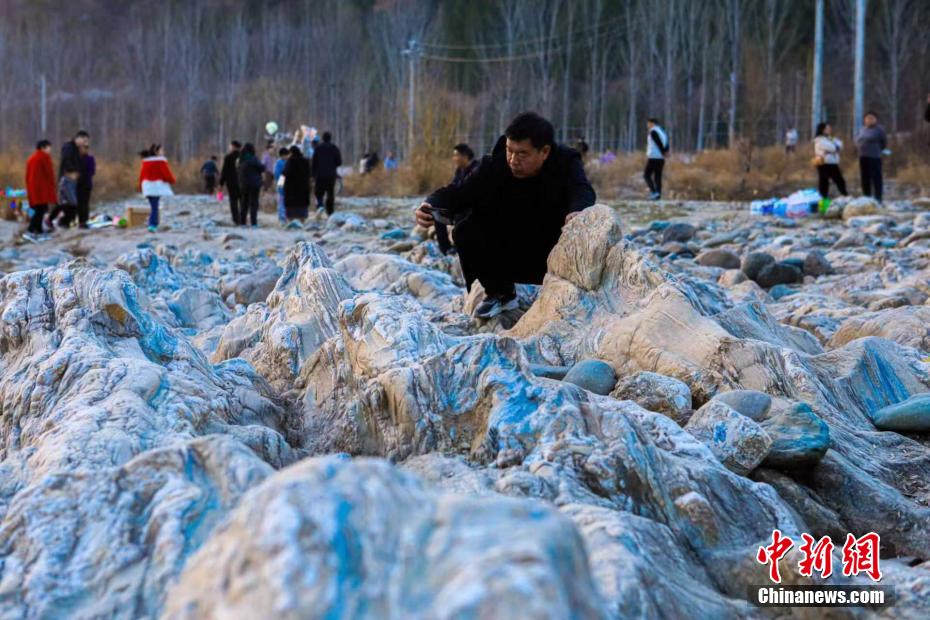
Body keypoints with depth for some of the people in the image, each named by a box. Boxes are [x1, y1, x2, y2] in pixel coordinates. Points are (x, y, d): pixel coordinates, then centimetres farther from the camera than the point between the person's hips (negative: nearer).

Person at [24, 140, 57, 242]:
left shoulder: (31, 158, 18)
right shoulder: (44, 157, -6)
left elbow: (28, 175, 18)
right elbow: (49, 173, -9)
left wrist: (29, 189, 21)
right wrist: (52, 187, 3)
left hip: (32, 188, 9)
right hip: (42, 188, -9)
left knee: (38, 210, 14)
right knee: (41, 210, -12)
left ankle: (39, 232, 15)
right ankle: (30, 231, -25)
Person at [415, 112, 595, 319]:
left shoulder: (566, 163, -17)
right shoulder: (494, 166, -12)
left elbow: (583, 192, -38)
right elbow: (458, 192, -17)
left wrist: (577, 211, -63)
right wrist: (433, 205, -40)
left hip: (551, 258, -2)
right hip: (506, 254, 2)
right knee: (466, 229, -22)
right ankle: (500, 294, 0)